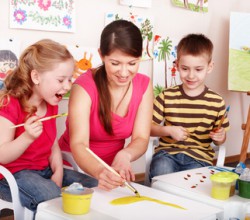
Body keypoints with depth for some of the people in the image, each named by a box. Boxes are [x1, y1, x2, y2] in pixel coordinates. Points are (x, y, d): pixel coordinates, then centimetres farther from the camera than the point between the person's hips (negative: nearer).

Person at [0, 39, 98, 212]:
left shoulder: (51, 105, 6)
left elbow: (53, 144, 11)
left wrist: (58, 172, -7)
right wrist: (27, 137, -37)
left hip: (44, 170, 8)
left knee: (95, 186, -1)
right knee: (55, 197, -34)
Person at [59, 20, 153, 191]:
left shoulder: (144, 85, -6)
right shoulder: (85, 87, -19)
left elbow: (141, 139, -9)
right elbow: (78, 144, -29)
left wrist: (124, 155, -31)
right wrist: (100, 172, -48)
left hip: (113, 168, 4)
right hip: (76, 168, -3)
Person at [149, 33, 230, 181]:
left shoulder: (217, 102, 4)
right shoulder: (167, 96, 2)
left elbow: (219, 140, 14)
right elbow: (149, 127, 5)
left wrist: (220, 137, -10)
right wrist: (168, 130, -13)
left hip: (199, 157, 1)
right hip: (167, 152, 0)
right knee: (161, 172, -31)